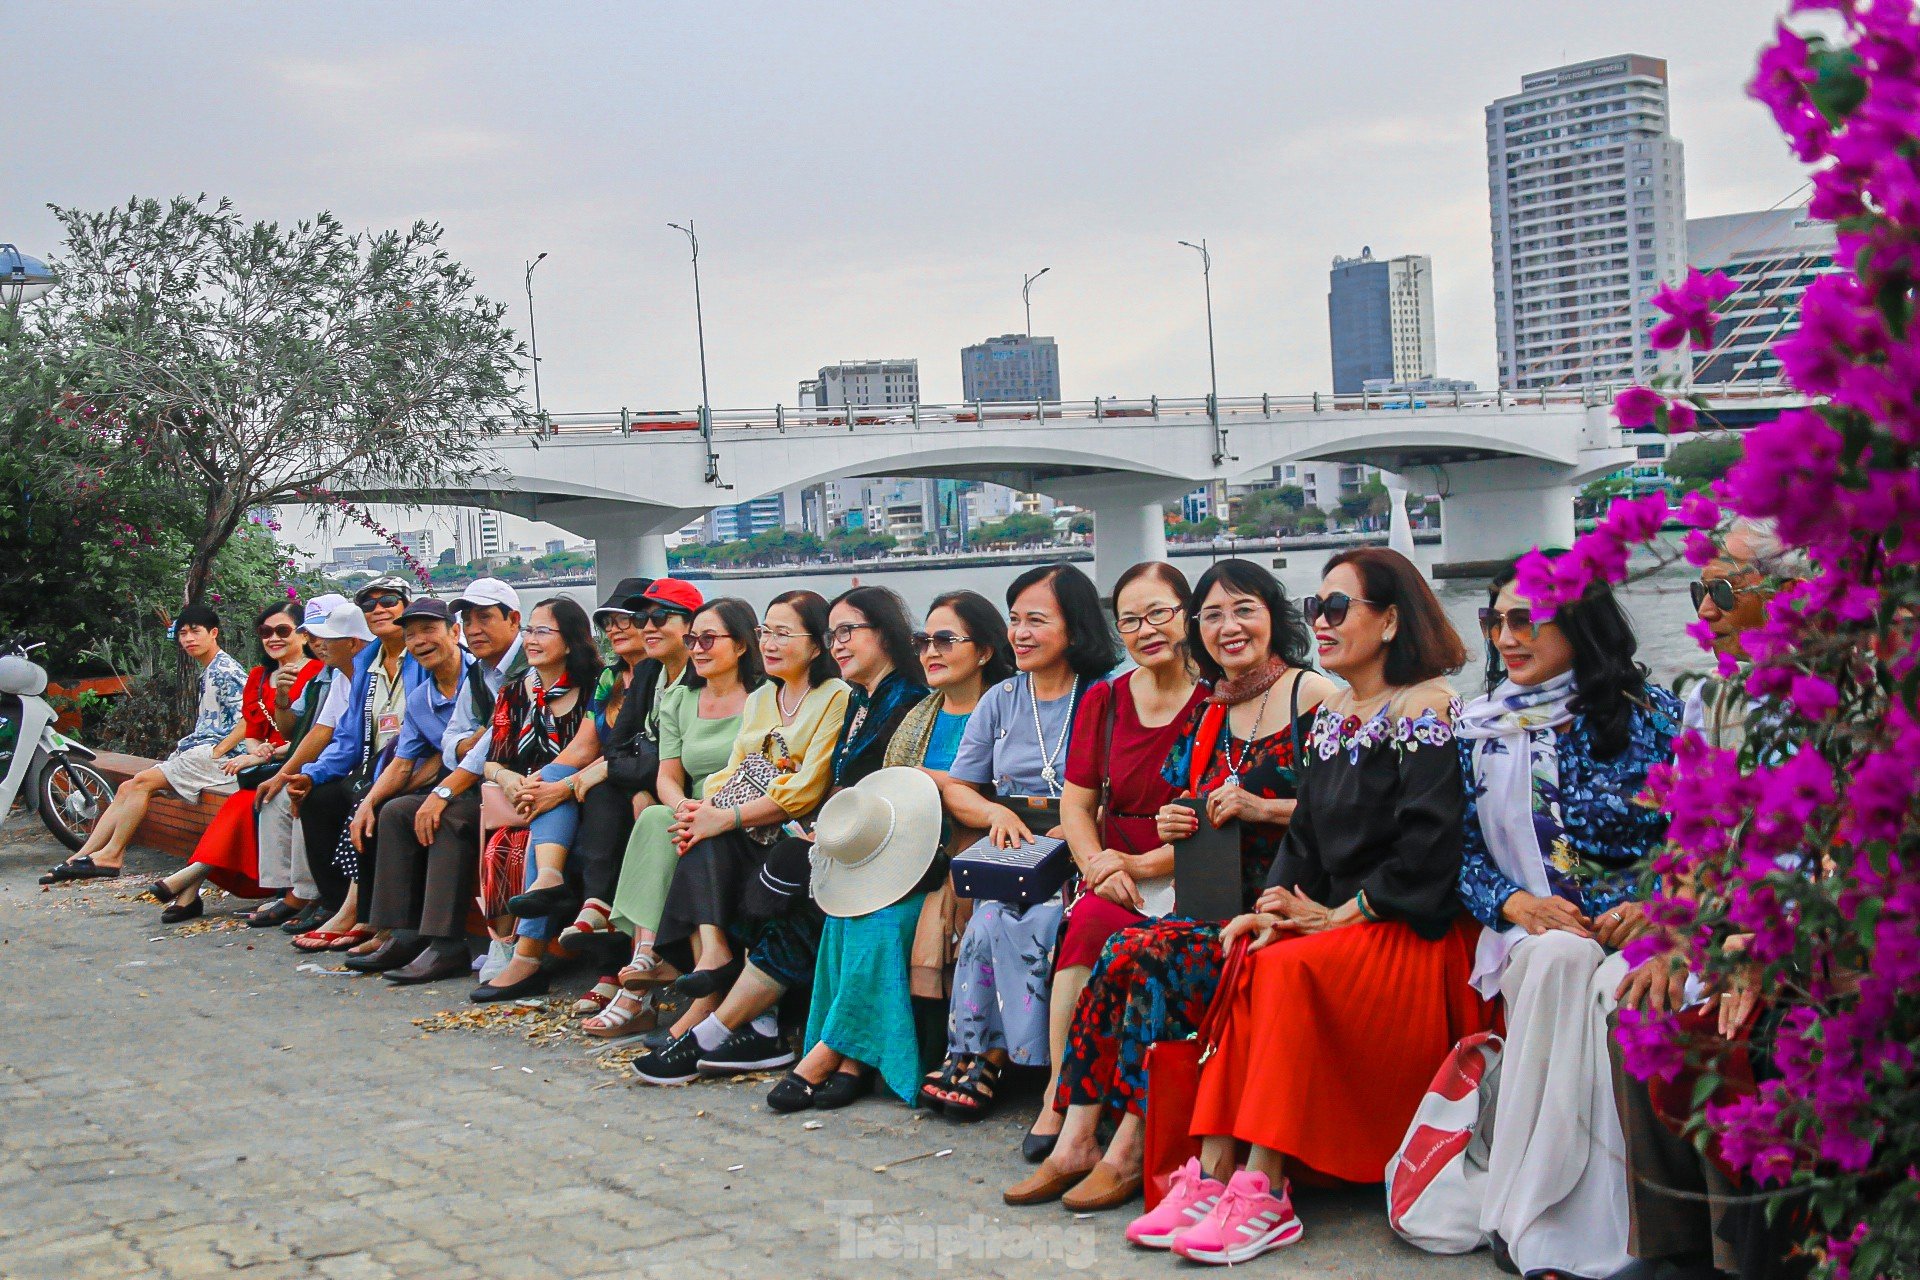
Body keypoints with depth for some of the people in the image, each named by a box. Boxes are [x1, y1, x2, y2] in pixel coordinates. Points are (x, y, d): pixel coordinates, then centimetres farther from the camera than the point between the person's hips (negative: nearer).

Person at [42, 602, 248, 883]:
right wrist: (182, 749, 11)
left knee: (142, 782, -19)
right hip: (197, 752, 10)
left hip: (213, 756, -10)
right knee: (127, 788, 1)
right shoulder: (208, 672, 22)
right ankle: (80, 858, -5)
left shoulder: (225, 671, -10)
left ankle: (111, 854, -11)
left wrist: (217, 752, -19)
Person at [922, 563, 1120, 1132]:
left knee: (1025, 921, -31)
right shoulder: (1001, 700, 15)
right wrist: (997, 814, -6)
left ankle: (980, 1057, -17)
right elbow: (955, 788, 15)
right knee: (994, 918, -28)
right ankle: (976, 1056, -18)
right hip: (1007, 855, 4)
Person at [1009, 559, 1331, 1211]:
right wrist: (1178, 833, -1)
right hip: (1220, 900, 7)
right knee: (1121, 953, -19)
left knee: (1149, 952, -26)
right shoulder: (1209, 711, 17)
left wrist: (1263, 808, -17)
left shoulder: (1314, 695, -3)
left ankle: (1128, 1151, -17)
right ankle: (1077, 1143, -17)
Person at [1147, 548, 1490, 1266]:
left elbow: (1429, 845, -18)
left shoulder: (1429, 707, -9)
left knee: (1289, 966, -29)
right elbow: (1306, 832, 12)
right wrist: (1278, 907, -6)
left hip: (1420, 936, -7)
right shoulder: (1332, 715, 15)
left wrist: (1337, 916, -19)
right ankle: (1214, 1172, -24)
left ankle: (1264, 1193, -28)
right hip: (1345, 929, 7)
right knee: (1245, 958, -19)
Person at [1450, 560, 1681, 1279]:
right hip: (1531, 931, 1)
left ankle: (1531, 1221, -31)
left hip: (1640, 930, -1)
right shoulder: (1479, 731, 13)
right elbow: (1464, 854, 10)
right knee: (1562, 958, -36)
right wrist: (1518, 904, -10)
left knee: (1614, 992, -37)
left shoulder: (1652, 715, 6)